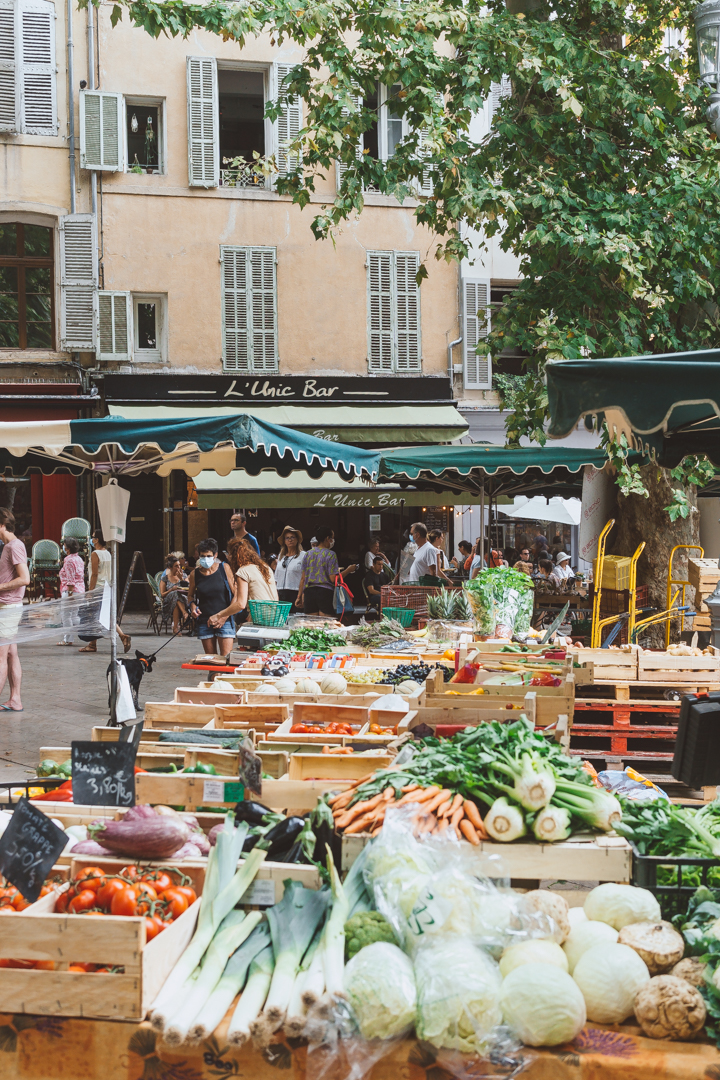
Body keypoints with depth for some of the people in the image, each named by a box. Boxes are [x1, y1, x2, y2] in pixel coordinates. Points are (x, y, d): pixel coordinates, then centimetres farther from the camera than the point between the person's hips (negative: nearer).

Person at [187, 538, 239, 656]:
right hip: (204, 621, 3)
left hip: (225, 621, -2)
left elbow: (236, 593, -1)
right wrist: (192, 606, -2)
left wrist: (224, 616, -9)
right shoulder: (195, 574, 4)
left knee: (226, 658, -11)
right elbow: (190, 595, 21)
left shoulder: (225, 569, -2)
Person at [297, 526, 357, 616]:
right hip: (325, 592, -5)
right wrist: (348, 570, 1)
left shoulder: (308, 554, 9)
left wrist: (299, 596, 15)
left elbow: (303, 578, 9)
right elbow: (333, 579, -11)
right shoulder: (330, 554, -6)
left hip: (309, 592, 5)